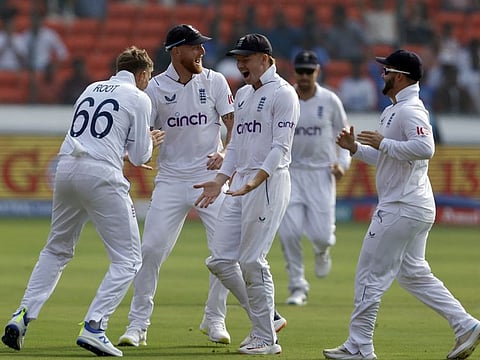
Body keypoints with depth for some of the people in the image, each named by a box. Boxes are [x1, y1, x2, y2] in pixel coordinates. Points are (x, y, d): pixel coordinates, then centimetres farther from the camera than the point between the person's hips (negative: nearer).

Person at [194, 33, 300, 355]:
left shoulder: (283, 94, -8)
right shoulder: (243, 94, 19)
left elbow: (281, 147, -16)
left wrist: (253, 183, -27)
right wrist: (220, 181, 11)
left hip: (269, 183, -9)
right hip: (239, 184, 9)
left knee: (252, 262, -10)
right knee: (220, 260, 4)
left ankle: (267, 339, 0)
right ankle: (266, 318, 16)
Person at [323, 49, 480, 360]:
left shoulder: (410, 111, -16)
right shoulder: (393, 111, 17)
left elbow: (425, 148, -33)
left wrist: (383, 143, -24)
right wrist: (356, 148, 12)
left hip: (401, 210, -11)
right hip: (417, 208, 11)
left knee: (371, 274, -4)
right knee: (413, 273, 15)